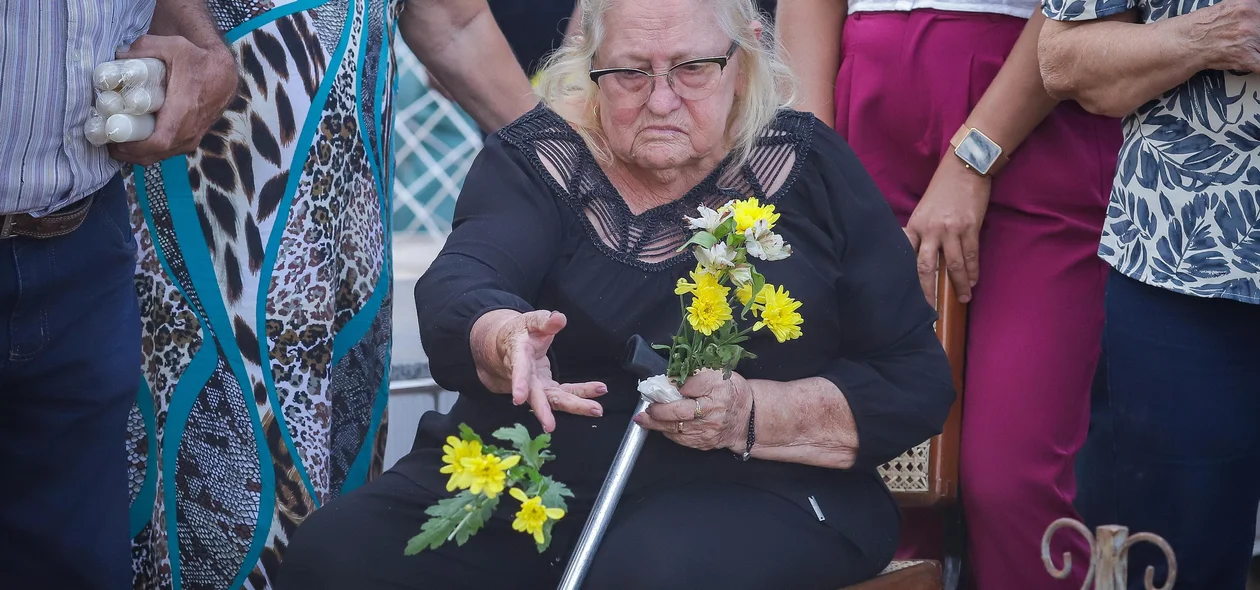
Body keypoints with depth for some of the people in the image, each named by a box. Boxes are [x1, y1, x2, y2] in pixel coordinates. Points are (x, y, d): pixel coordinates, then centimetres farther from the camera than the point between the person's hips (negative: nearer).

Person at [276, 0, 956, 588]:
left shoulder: (810, 167, 2)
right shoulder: (536, 157, 5)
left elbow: (916, 385, 0)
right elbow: (458, 290, -14)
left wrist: (748, 415, -17)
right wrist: (504, 342, -39)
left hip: (745, 494, -2)